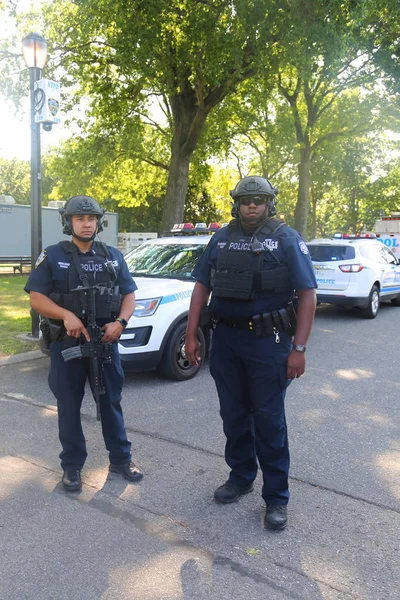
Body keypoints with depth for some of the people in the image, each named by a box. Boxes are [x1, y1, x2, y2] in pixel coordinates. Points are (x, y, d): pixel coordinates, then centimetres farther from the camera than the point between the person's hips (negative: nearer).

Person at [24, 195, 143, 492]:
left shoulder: (113, 256, 8)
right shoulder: (53, 256, 0)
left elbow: (129, 294, 8)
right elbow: (36, 298, -5)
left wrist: (120, 322, -11)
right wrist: (66, 315, -22)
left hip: (106, 340, 2)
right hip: (66, 342, -1)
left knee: (111, 402, 10)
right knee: (69, 406, 8)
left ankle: (121, 459, 24)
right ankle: (72, 465, 22)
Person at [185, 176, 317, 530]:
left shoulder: (287, 239, -4)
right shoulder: (221, 240, 9)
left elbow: (307, 295, -9)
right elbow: (201, 288, 11)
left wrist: (299, 348, -15)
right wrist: (191, 335, 5)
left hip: (268, 342, -4)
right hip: (225, 341, 5)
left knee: (269, 420, 2)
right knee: (234, 416, 15)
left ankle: (277, 497, 17)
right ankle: (241, 478, 34)